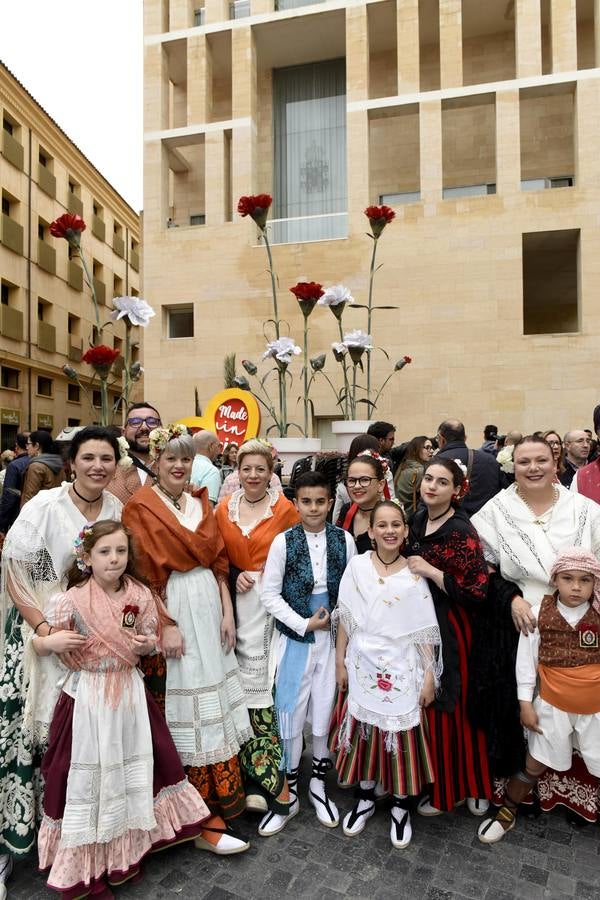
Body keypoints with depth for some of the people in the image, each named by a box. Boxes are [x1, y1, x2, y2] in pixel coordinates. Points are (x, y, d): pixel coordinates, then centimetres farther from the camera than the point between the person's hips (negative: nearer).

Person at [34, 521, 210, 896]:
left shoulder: (141, 596, -6)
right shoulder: (72, 600, -15)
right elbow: (38, 643, -6)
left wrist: (146, 644, -14)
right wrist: (53, 642, -27)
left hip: (129, 690, 4)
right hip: (87, 694, -3)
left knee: (135, 764, 15)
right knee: (87, 774, 7)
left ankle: (130, 842, 40)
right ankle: (84, 859, 30)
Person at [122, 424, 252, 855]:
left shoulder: (202, 503, 10)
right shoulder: (140, 507, -8)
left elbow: (218, 561, 10)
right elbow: (144, 575, -11)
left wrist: (227, 612, 4)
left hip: (208, 607, 6)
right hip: (170, 610, -6)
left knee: (214, 703, 14)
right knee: (184, 709, 2)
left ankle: (220, 797, 31)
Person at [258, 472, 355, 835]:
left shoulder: (344, 540, -5)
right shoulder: (284, 541, -9)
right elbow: (269, 594, -8)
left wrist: (338, 620, -10)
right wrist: (304, 624, -10)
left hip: (333, 636, 1)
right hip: (296, 637, -1)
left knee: (327, 710, 12)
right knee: (291, 713, 7)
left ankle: (319, 784, 36)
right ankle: (289, 794, 29)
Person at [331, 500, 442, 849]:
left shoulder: (414, 574, -6)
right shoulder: (357, 566, -5)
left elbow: (425, 631, -3)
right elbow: (346, 620, 1)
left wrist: (429, 675, -4)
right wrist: (340, 662, 2)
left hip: (402, 670, -1)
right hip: (363, 667, 1)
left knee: (402, 737, 7)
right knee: (363, 733, 12)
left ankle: (401, 806, 30)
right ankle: (366, 798, 36)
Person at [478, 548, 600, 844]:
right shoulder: (539, 614, -13)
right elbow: (526, 659, -7)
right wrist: (525, 704, -4)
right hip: (552, 705, -1)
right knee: (535, 765, 12)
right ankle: (506, 814, 33)